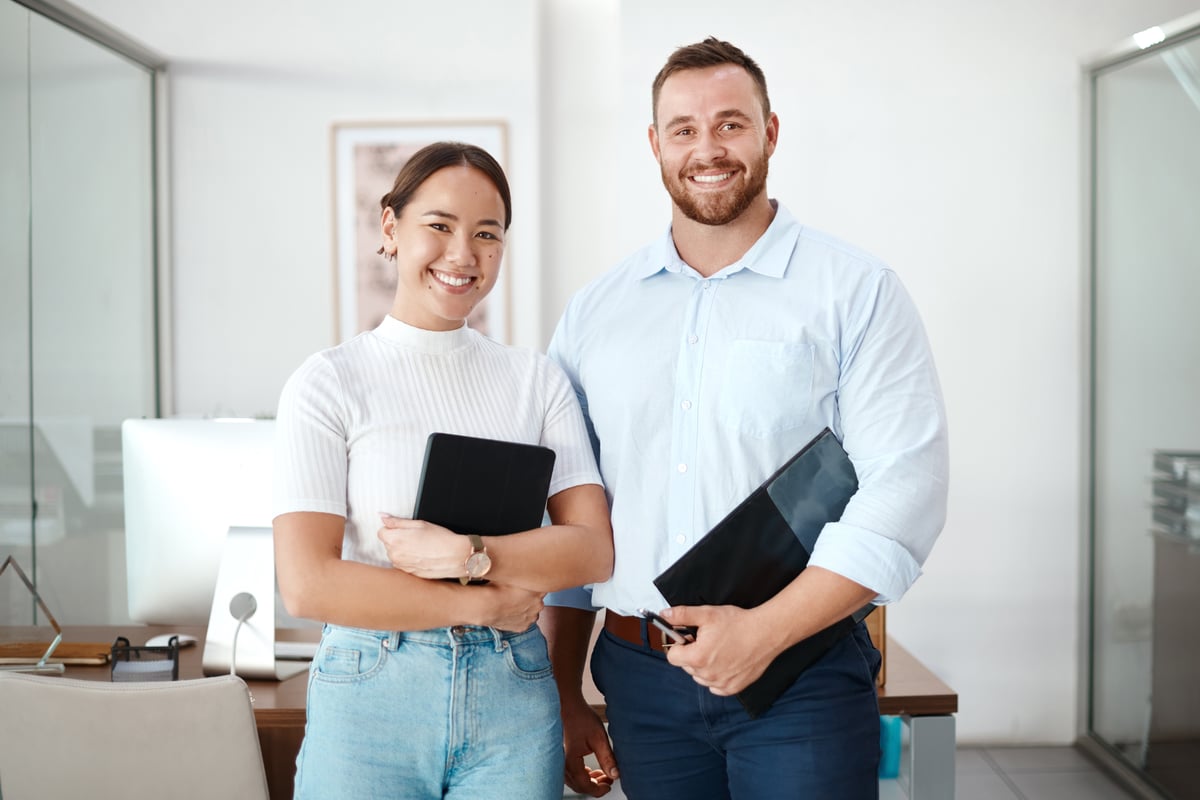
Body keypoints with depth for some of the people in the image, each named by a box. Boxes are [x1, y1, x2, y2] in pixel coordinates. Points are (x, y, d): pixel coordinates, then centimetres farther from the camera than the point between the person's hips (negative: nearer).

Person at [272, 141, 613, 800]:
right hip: (372, 695, -2)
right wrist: (485, 603, -9)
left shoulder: (537, 380, 6)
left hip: (514, 698, 2)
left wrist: (463, 554, -15)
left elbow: (594, 548, -1)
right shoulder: (330, 382, -3)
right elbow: (307, 585, -11)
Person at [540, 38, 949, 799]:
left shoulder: (858, 292, -3)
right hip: (641, 678, 3)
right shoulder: (593, 313, 8)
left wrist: (765, 630, -18)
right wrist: (565, 700, 9)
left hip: (800, 677, -3)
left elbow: (906, 493, -12)